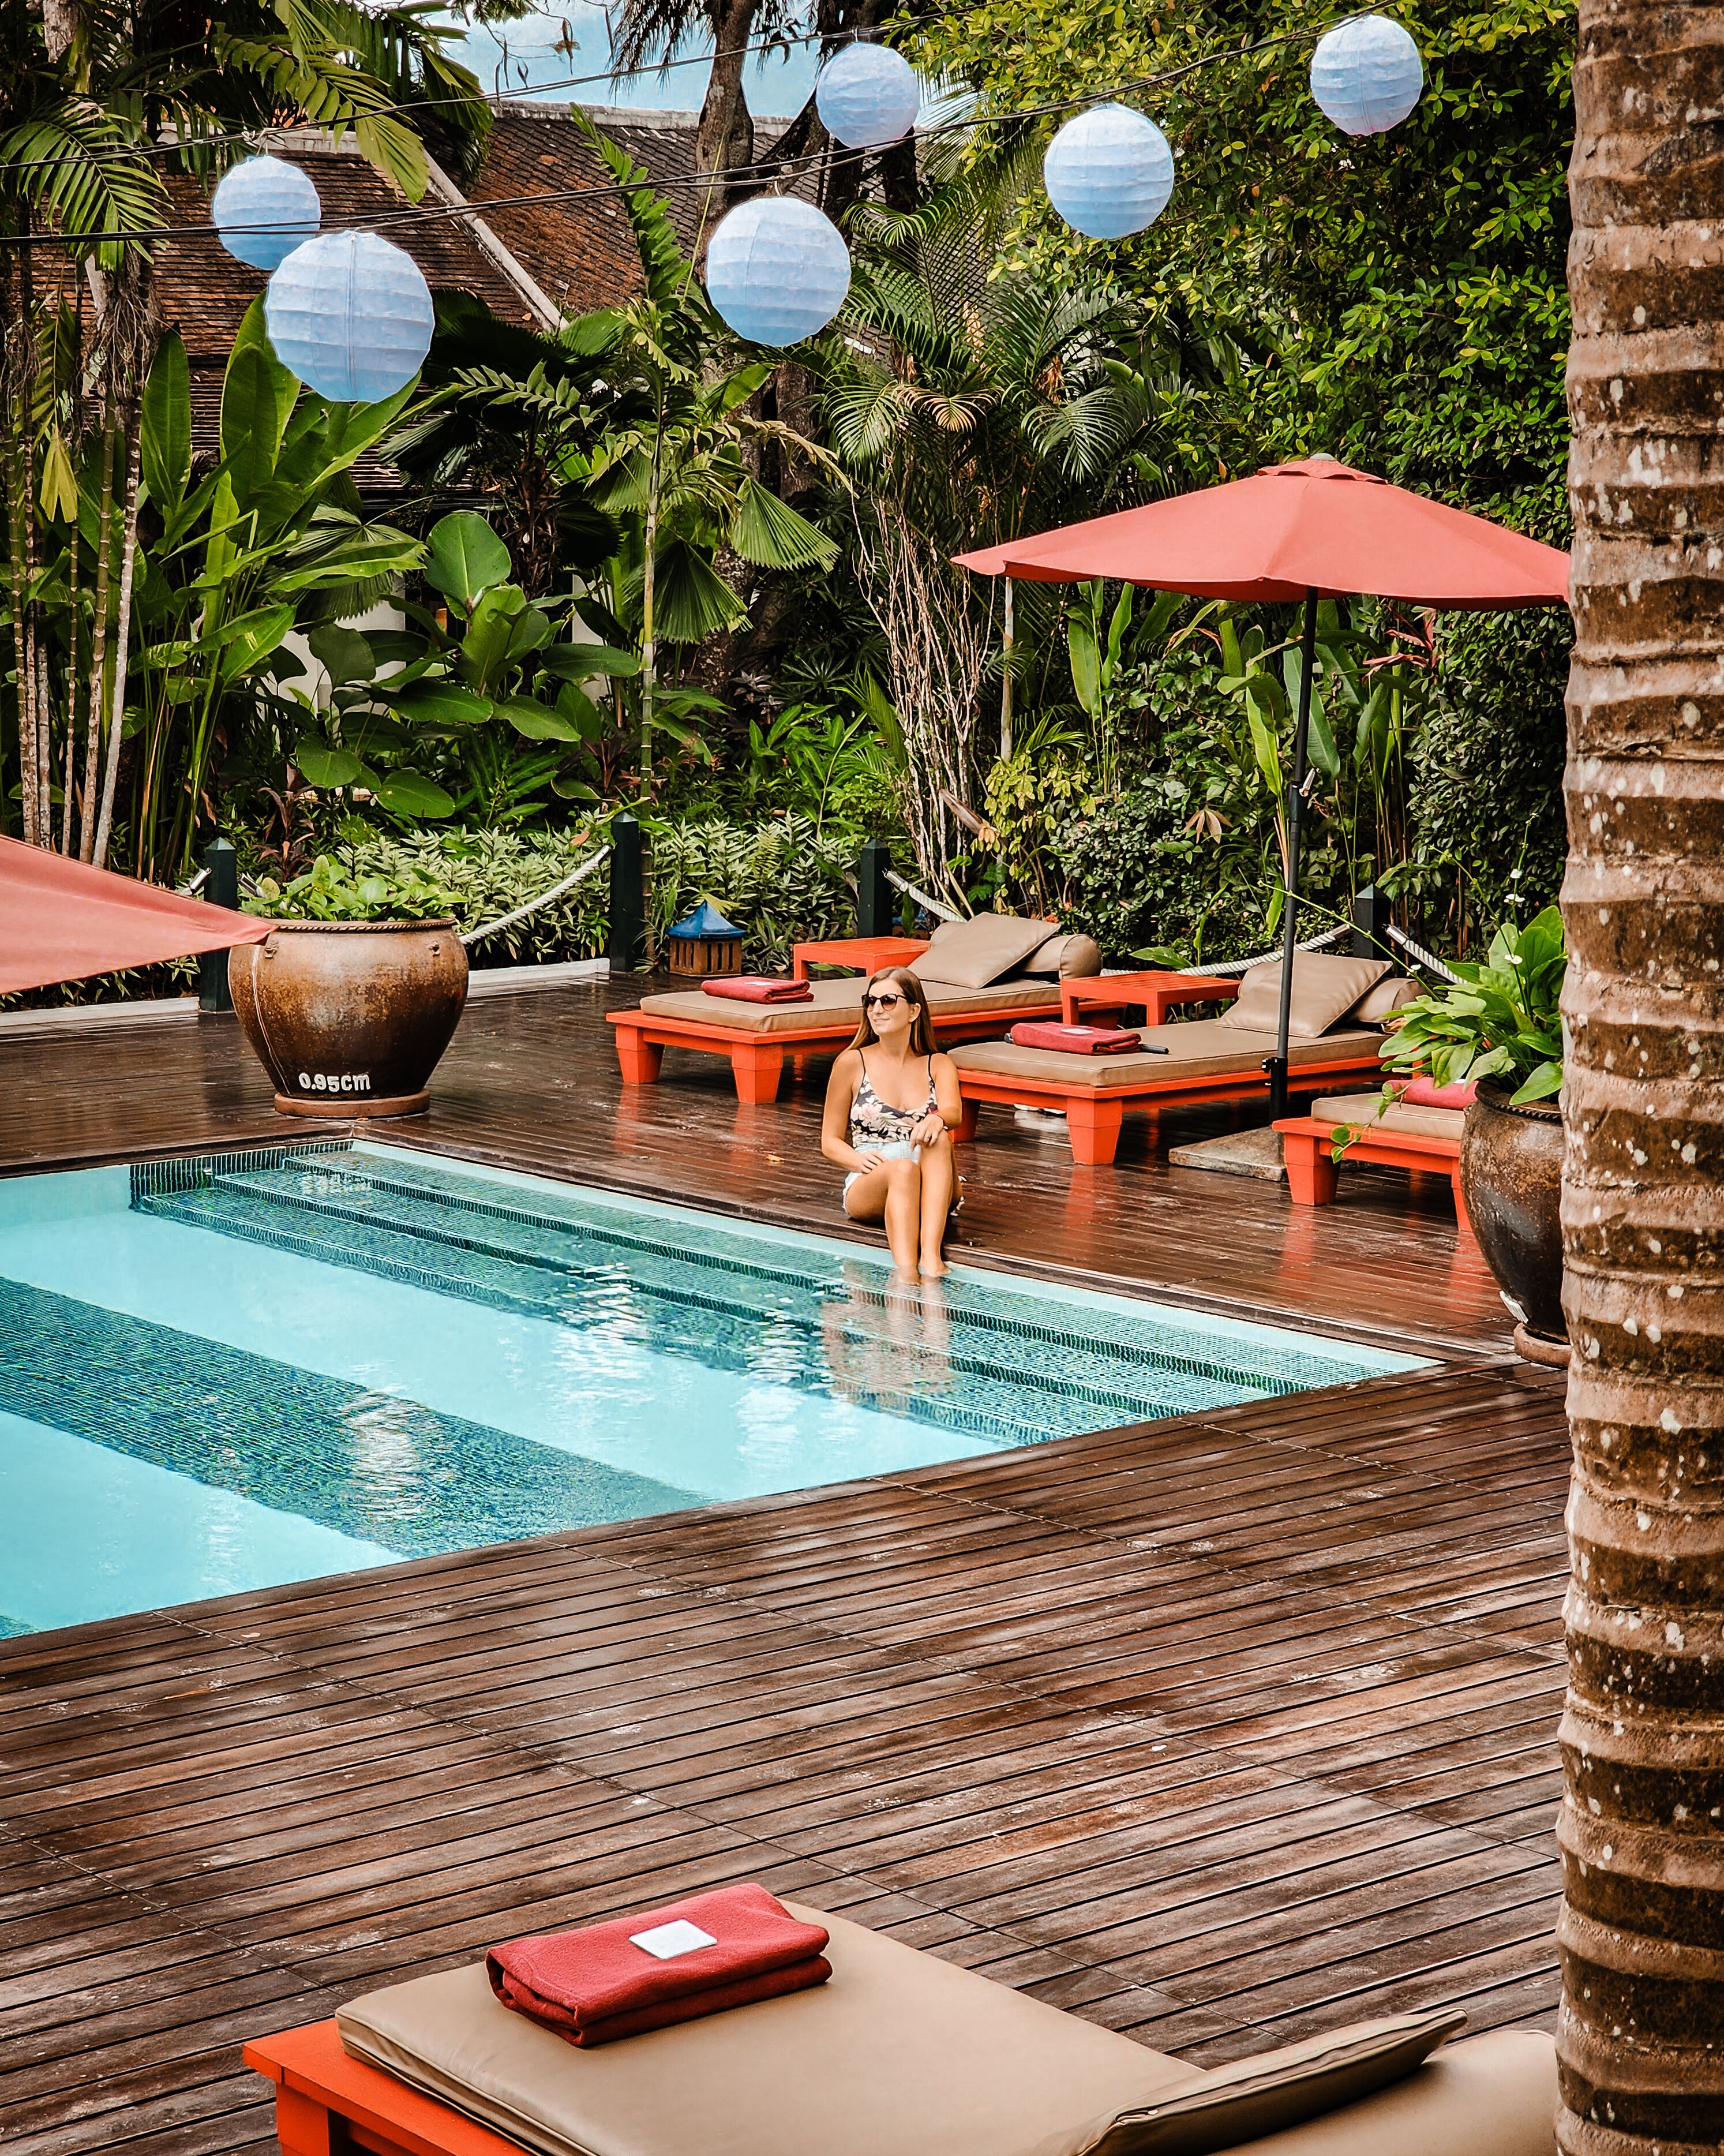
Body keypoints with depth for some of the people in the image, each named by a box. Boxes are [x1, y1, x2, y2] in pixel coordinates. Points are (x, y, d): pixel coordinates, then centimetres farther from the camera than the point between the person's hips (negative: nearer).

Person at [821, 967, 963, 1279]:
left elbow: (954, 1112, -8)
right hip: (867, 1186, -2)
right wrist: (861, 1160, -14)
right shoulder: (853, 1063, 9)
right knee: (903, 1168, -37)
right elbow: (830, 1141, 10)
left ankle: (931, 1257, -51)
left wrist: (937, 1120, -35)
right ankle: (904, 1273, -61)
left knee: (938, 1137, -32)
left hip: (932, 1194, 2)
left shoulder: (938, 1065, 14)